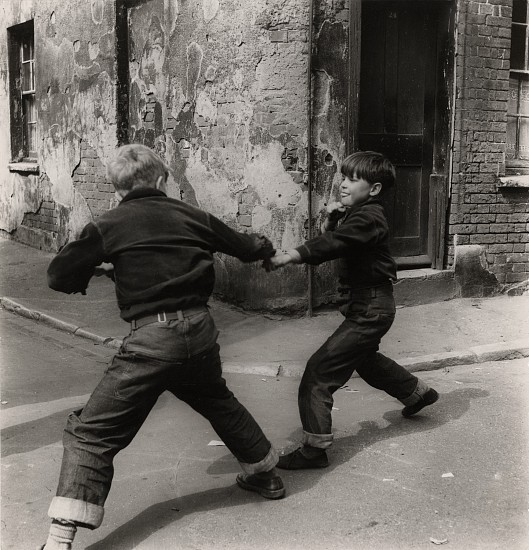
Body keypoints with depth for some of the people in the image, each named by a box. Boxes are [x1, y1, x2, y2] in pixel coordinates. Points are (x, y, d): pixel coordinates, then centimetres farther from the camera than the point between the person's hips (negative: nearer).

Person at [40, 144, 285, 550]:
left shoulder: (108, 226, -1)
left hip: (152, 337, -5)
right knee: (219, 402, 32)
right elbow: (244, 246, 24)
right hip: (200, 329, 5)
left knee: (92, 433, 1)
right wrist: (266, 247, 47)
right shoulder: (191, 216, 10)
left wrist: (100, 268, 21)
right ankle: (264, 472, 49)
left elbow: (59, 276, 1)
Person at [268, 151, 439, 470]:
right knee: (363, 358, 33)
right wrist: (330, 221, -9)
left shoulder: (368, 218, -20)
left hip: (370, 309, -11)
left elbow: (332, 245, -36)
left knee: (320, 371, -13)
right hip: (368, 303, 11)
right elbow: (331, 240, 9)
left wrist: (289, 257, -47)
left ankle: (315, 449, -9)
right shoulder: (356, 214, 11)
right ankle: (418, 393, 53)